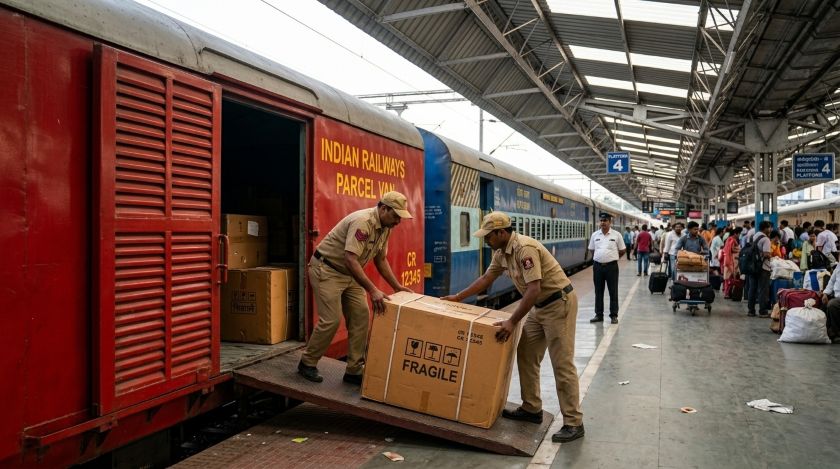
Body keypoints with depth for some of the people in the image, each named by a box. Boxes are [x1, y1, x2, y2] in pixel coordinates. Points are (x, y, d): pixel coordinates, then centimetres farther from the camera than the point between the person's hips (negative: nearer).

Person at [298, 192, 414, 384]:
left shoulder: (385, 227, 1)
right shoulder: (363, 222, -28)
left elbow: (380, 260, 13)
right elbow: (350, 259, -36)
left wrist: (397, 287, 7)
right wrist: (373, 291, -40)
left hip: (348, 273, 9)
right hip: (326, 269, -9)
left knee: (361, 316, 0)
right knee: (332, 319, -12)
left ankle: (354, 370, 8)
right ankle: (307, 363, 9)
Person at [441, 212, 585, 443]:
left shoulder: (525, 248, -26)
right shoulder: (501, 252, 4)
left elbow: (533, 289, -31)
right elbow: (486, 278, 16)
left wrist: (512, 322, -32)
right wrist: (457, 297, 16)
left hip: (559, 303, -10)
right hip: (540, 305, 10)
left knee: (562, 364, -7)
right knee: (526, 356, 11)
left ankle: (573, 423, 0)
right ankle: (531, 409, 22)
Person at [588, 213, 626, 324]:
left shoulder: (616, 235, -3)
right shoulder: (595, 235, 5)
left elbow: (622, 250, 5)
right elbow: (591, 250, 16)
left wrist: (613, 257, 11)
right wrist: (599, 258, 12)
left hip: (611, 266, -3)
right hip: (597, 266, 3)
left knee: (613, 292, 2)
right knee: (598, 292, 9)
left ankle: (614, 316, 10)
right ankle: (599, 315, 17)